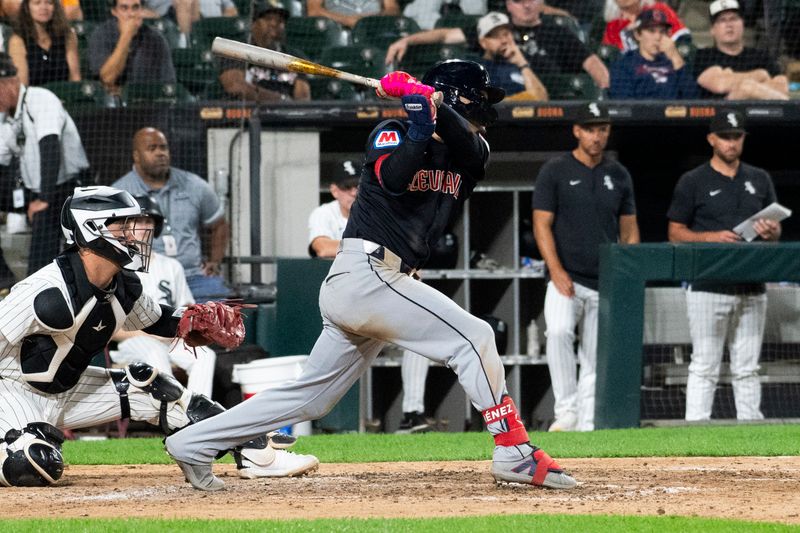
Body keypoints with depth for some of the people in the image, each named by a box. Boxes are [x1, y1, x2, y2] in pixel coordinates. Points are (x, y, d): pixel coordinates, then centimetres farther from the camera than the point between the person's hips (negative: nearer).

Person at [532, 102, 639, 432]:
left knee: (595, 359, 3)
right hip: (566, 280, -4)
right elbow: (542, 225, -4)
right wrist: (556, 270, -15)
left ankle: (586, 426, 9)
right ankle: (566, 413, -27)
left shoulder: (619, 176, 12)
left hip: (606, 285, 4)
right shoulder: (554, 172, 1)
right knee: (559, 331, -29)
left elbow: (629, 231, 15)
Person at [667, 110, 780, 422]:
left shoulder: (760, 180, 15)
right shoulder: (693, 182, 2)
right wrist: (711, 237, -16)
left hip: (751, 288, 4)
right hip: (709, 287, -4)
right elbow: (675, 233, 1)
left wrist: (771, 232, -7)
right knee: (705, 367, -6)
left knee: (747, 369, 8)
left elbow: (775, 231, 18)